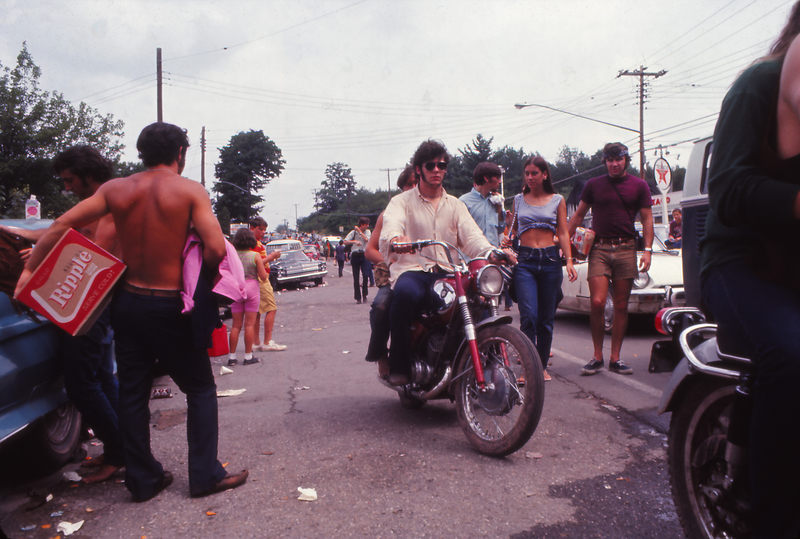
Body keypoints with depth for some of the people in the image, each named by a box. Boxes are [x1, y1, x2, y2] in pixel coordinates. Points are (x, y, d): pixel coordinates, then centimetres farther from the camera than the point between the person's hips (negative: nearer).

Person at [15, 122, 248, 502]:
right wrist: (202, 279, -2)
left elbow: (61, 225, 0)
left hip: (127, 303, 5)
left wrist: (30, 269, 7)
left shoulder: (116, 189, 2)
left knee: (132, 393, 14)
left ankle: (142, 479, 25)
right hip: (171, 308, -4)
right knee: (200, 390, 11)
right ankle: (204, 475, 13)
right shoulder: (191, 191, -10)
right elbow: (216, 249, -21)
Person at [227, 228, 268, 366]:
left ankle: (232, 357, 12)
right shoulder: (255, 256, -7)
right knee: (249, 324, 3)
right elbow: (263, 277, -8)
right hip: (251, 288, -3)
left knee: (236, 325, 9)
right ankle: (248, 356, 7)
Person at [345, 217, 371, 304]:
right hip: (355, 255, -1)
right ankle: (358, 297, 6)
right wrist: (354, 241, -19)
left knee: (366, 275, -12)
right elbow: (345, 241, -5)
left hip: (364, 255, 1)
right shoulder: (353, 232, 4)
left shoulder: (367, 232, 9)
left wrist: (359, 231, -5)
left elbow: (366, 239, -11)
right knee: (355, 278, 0)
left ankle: (364, 295, 4)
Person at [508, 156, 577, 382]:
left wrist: (569, 261, -5)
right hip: (525, 260, 0)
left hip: (550, 259, 0)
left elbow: (563, 233, 6)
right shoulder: (519, 200, 13)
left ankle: (542, 366, 17)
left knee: (546, 317, 5)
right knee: (529, 315, -14)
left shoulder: (558, 200, 10)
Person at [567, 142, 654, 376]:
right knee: (597, 303, -11)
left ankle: (615, 358, 12)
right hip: (599, 249, -1)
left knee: (621, 307, 3)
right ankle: (597, 356, 4)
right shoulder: (593, 185, 10)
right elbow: (578, 215, 15)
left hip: (626, 249, 1)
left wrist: (648, 249, -4)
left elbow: (647, 218, 8)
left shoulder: (639, 186, 9)